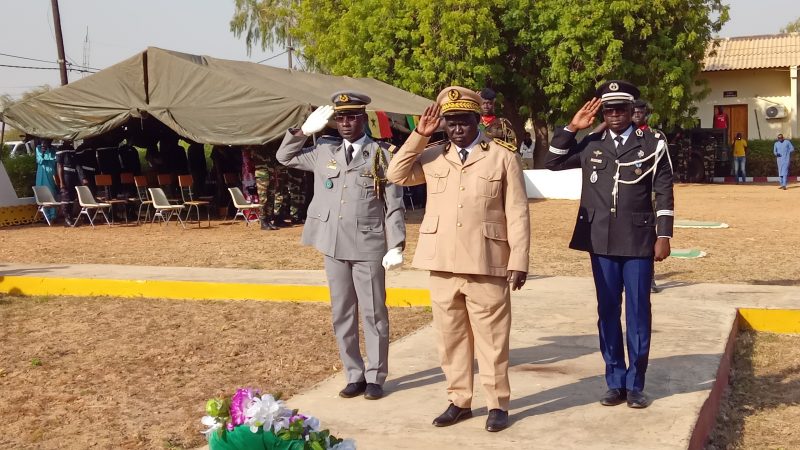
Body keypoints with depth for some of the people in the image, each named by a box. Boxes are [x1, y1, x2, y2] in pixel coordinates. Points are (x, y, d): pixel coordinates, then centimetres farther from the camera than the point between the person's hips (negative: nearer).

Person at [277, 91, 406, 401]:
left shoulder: (381, 156, -2)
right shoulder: (323, 151, 8)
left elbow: (394, 206, -3)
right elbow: (284, 157, 19)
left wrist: (396, 246, -11)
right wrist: (304, 131, 5)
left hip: (368, 246, -4)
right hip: (333, 246, 4)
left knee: (373, 314, 3)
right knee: (342, 315, 10)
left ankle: (375, 377, 16)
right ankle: (354, 375, 22)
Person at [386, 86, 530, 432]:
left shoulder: (503, 156, -1)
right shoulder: (433, 156, 10)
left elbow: (517, 214, -3)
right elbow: (396, 175, 4)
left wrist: (519, 262, -8)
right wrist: (419, 136, -2)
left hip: (487, 265, -4)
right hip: (443, 265, 4)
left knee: (491, 338, 4)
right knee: (450, 337, 12)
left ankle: (497, 404, 17)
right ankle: (459, 401, 24)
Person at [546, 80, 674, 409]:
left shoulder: (653, 144, 2)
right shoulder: (591, 145, 8)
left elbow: (664, 192, 0)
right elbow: (553, 163, 10)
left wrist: (664, 235, -5)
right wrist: (571, 128, 1)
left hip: (639, 242, -2)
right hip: (601, 243, 2)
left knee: (638, 313, 3)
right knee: (608, 312, 8)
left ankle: (635, 384, 14)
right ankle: (615, 382, 19)